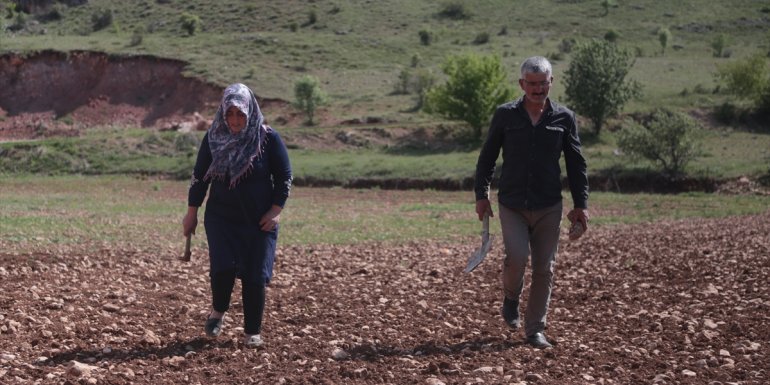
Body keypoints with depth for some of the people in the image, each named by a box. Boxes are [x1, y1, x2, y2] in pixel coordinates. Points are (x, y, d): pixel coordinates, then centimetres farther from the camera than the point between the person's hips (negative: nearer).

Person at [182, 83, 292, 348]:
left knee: (255, 274, -3)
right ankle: (218, 312, 12)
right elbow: (199, 176, 7)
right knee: (223, 266, -17)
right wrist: (192, 213, 7)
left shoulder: (267, 138, -7)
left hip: (259, 220, -1)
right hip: (221, 217, 1)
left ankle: (252, 332, 11)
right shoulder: (213, 138, 0)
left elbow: (284, 176, -1)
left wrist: (276, 211, -8)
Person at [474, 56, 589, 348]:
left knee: (544, 269, 3)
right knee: (517, 257, -18)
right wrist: (481, 195, 3)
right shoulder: (505, 115, 1)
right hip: (512, 204, -1)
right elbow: (487, 157, 8)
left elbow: (576, 164, 8)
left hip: (548, 207, 1)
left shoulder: (564, 118, 3)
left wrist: (581, 204, 4)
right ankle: (511, 299, 15)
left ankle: (536, 330, 15)